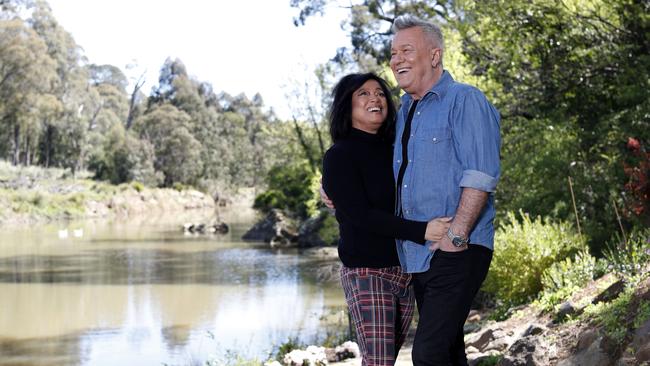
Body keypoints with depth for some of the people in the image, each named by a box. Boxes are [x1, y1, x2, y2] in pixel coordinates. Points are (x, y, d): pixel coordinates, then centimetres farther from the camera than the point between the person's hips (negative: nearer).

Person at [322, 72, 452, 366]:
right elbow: (361, 215, -17)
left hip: (405, 272, 6)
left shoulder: (393, 151, 12)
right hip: (367, 273, -6)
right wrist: (421, 231, -27)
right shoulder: (339, 157, -7)